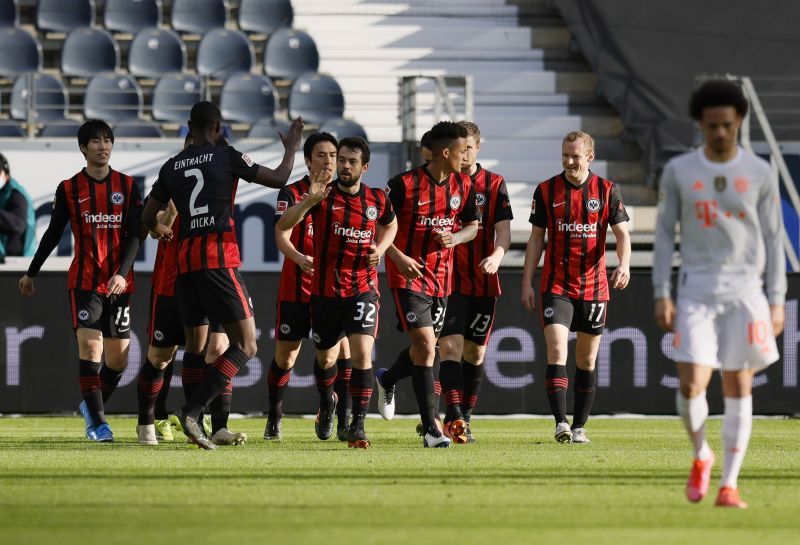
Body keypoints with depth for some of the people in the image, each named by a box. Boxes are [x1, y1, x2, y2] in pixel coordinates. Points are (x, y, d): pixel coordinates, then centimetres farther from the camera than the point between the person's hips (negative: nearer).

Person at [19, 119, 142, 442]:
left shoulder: (127, 186, 4)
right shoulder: (69, 189, 3)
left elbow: (134, 235, -1)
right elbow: (53, 233, 13)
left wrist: (122, 273, -16)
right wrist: (31, 273, 18)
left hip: (119, 283, 2)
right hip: (84, 280, -2)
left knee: (118, 356, 4)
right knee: (90, 345, -18)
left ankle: (92, 406, 30)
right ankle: (97, 421, -14)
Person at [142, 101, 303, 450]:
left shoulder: (171, 167, 12)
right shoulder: (227, 157, -1)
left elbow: (148, 216, 19)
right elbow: (279, 179, 2)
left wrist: (160, 231, 41)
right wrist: (292, 147, 21)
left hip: (185, 261, 6)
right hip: (219, 260, -6)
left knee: (195, 346, 14)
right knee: (245, 345, -5)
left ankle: (193, 421, 8)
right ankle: (191, 411, -19)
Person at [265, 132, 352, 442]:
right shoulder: (292, 194, -4)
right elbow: (282, 236, -16)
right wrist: (299, 258, -35)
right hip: (297, 287, -2)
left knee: (341, 347, -11)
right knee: (285, 355, 4)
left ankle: (344, 422, -6)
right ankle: (274, 420, 21)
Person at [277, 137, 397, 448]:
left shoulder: (377, 200, 0)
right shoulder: (323, 196, -7)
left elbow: (390, 225, 23)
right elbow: (283, 226, -16)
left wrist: (380, 248, 2)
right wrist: (309, 200, -31)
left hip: (363, 289, 0)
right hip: (326, 290, 0)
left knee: (362, 353, -18)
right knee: (325, 359, 14)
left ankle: (357, 426, -14)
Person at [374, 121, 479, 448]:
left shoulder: (464, 186, 3)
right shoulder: (405, 184, -14)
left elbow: (472, 225, 14)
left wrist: (455, 238, -8)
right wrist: (398, 257, -19)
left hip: (440, 277, 6)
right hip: (408, 274, -6)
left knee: (425, 348, 14)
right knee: (425, 347, -15)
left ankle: (387, 380, 47)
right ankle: (431, 429, -14)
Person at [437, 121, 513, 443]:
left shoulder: (494, 184, 4)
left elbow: (504, 231, -3)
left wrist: (496, 256, -23)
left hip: (483, 282, 2)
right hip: (449, 280, -2)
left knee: (475, 352, 8)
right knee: (450, 345, -16)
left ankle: (464, 419, 19)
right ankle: (454, 416, -24)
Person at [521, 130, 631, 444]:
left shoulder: (607, 191, 0)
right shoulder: (546, 191, 2)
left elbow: (622, 233, -3)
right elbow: (536, 238, 7)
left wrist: (624, 265, -23)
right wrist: (527, 283, 3)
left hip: (594, 286, 1)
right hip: (556, 285, -1)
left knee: (587, 360, 7)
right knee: (556, 351, -16)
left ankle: (579, 427, 16)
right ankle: (561, 423, -21)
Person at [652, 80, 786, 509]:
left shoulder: (760, 174, 3)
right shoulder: (678, 172, 2)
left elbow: (773, 239, 6)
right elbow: (664, 235, 6)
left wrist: (777, 302, 1)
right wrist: (661, 295, -2)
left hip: (745, 292, 0)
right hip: (696, 292, 0)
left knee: (738, 388, -1)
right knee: (690, 386, -10)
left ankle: (729, 485, 6)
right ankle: (701, 457, 18)